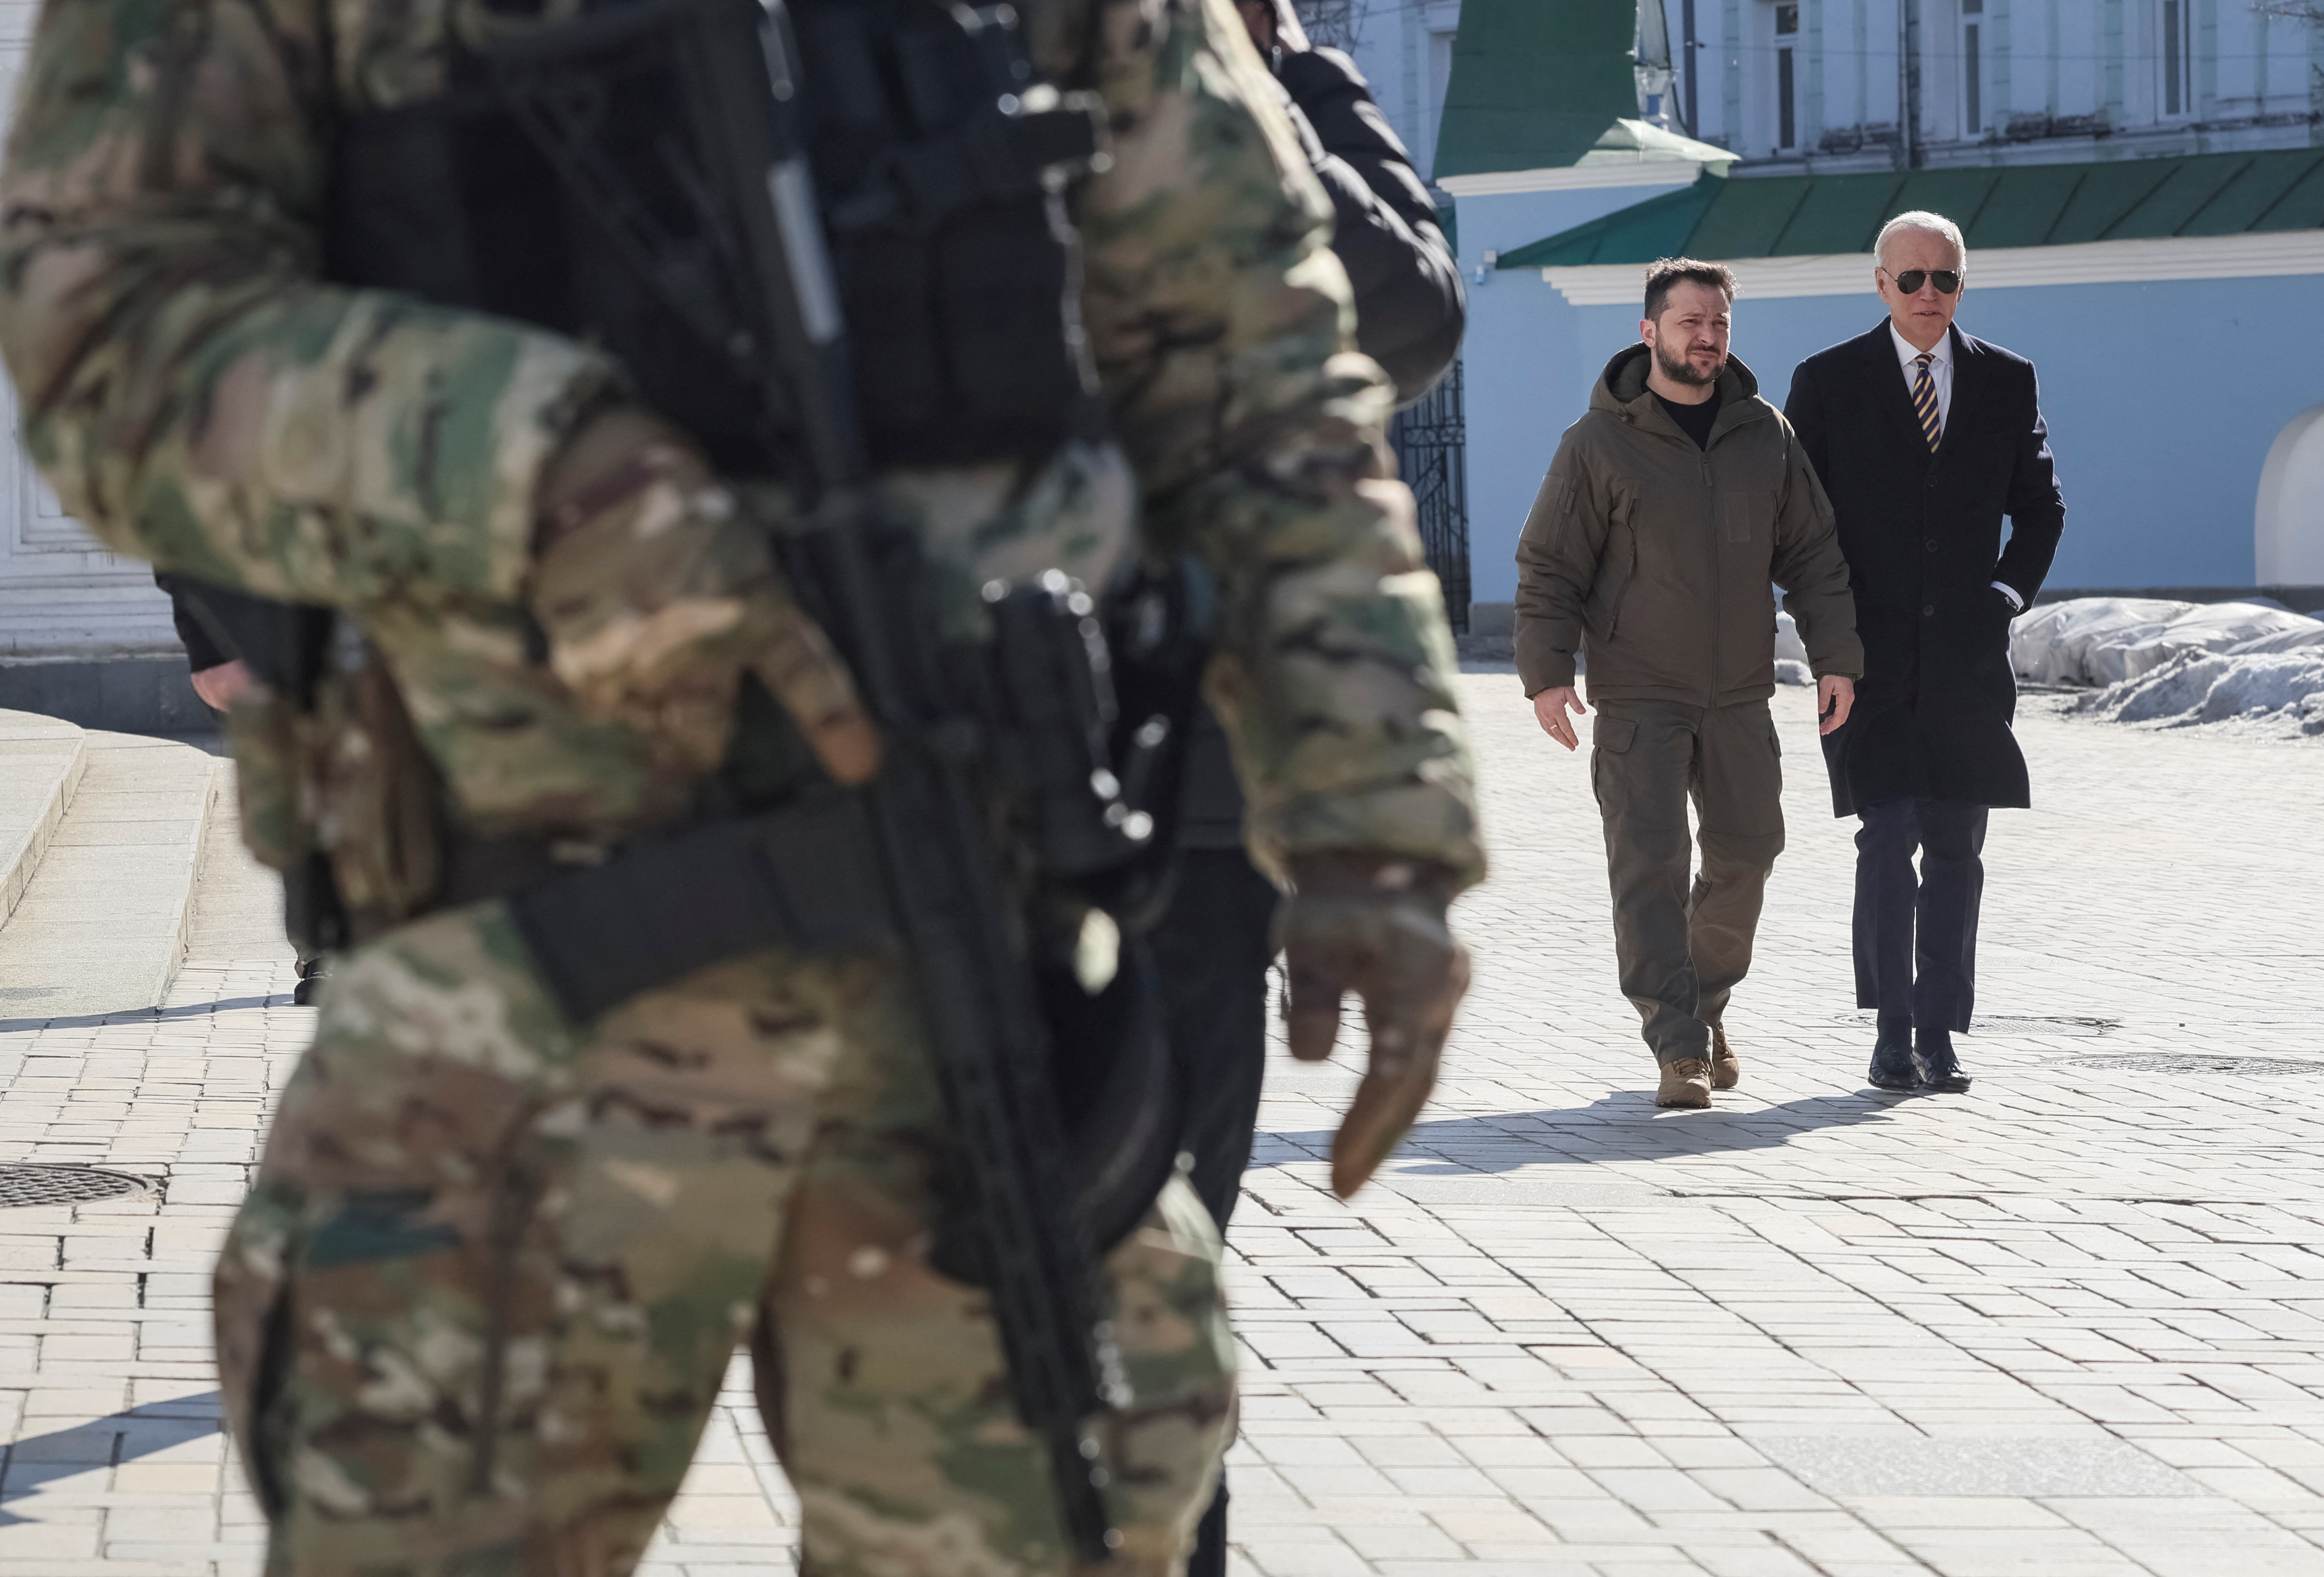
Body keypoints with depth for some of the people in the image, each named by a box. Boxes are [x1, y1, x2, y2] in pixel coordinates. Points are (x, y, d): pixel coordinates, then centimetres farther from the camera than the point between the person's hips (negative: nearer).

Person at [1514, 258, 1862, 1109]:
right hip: (1638, 695, -4)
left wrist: (1835, 656, 2)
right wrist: (1546, 672, -13)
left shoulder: (1765, 434, 6)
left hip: (1740, 694, 4)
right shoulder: (1598, 443, -6)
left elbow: (1811, 555, 10)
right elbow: (1548, 567, -4)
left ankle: (1708, 1004, 32)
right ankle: (1679, 1049, -12)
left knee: (1746, 851, 10)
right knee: (1649, 864, -11)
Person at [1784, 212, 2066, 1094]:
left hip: (1965, 655, 3)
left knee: (1955, 849, 5)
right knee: (1888, 839, -10)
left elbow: (2040, 506, 17)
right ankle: (1892, 1035, -5)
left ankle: (1939, 1037, 10)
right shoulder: (1828, 383, 2)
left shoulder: (2007, 382, 8)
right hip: (1870, 651, -2)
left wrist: (2006, 595, 5)